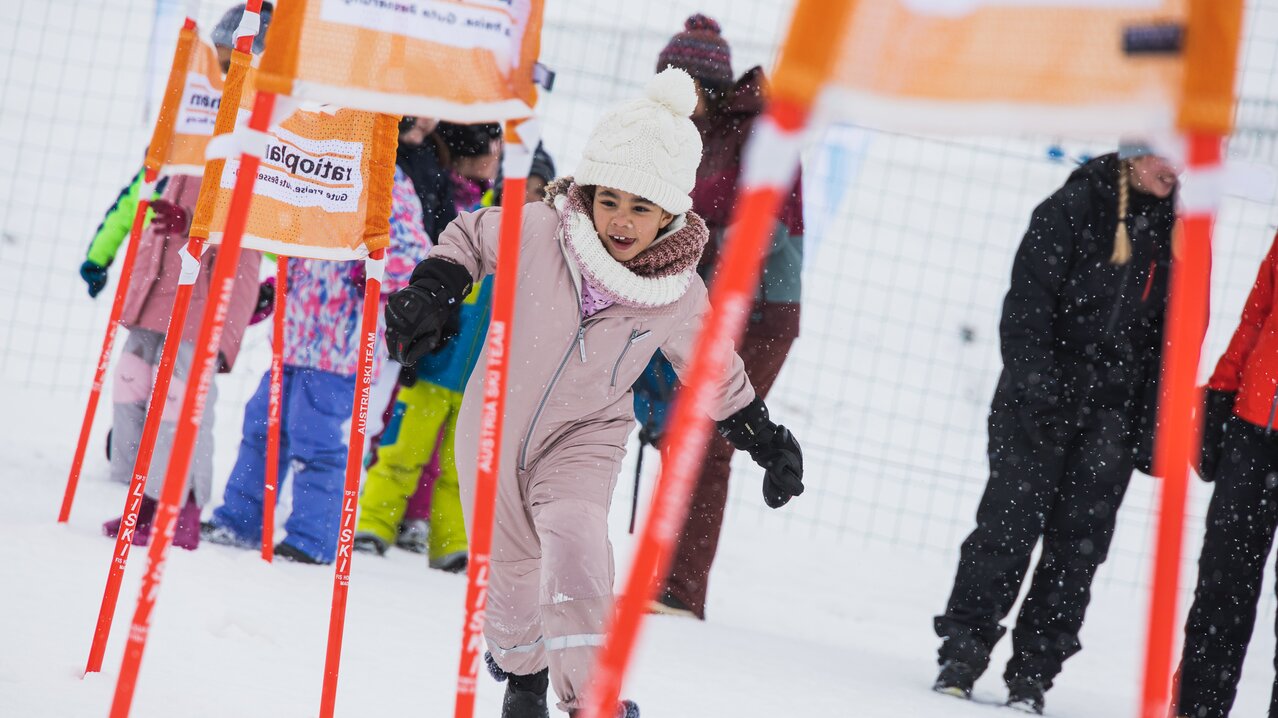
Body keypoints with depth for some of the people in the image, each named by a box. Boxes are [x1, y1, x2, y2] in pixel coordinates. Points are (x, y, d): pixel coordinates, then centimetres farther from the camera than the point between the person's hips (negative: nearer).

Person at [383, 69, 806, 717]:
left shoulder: (681, 294, -16)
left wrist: (765, 439, 4)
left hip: (585, 435, -1)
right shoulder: (541, 232, -23)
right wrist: (431, 293, -15)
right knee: (510, 568, 13)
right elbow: (470, 237, -2)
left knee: (576, 543, -27)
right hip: (495, 422, 1)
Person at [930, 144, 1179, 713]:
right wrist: (1031, 371, -17)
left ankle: (1032, 671, 5)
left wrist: (1158, 411, 6)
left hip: (1115, 406, 4)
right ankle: (963, 649, 1)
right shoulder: (1073, 209, -4)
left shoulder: (1179, 230, 9)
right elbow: (1028, 296, -7)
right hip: (1044, 394, -4)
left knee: (1079, 539, 1)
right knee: (1010, 521, -6)